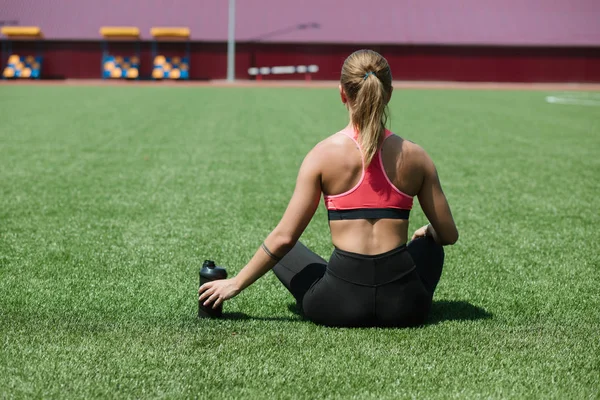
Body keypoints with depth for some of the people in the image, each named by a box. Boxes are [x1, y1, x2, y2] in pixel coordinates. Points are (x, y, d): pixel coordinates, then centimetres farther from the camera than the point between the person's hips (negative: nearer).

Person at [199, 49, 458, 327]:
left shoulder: (324, 154, -6)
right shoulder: (414, 156, 0)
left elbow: (285, 237, -6)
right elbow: (449, 235, 6)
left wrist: (236, 283, 6)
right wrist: (427, 232, 31)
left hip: (339, 307, -2)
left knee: (278, 247, 26)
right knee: (430, 244, 35)